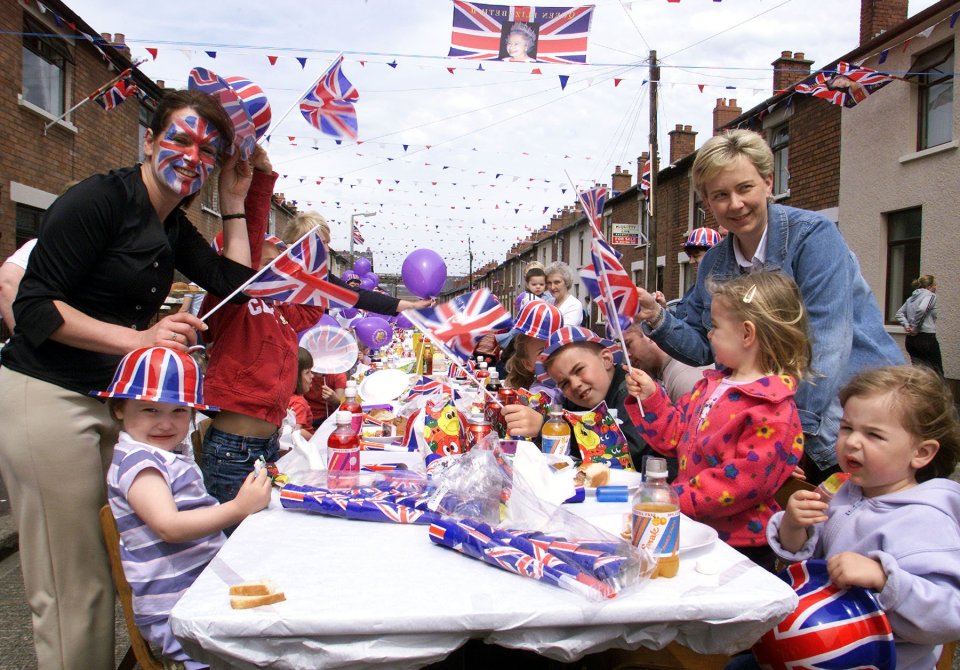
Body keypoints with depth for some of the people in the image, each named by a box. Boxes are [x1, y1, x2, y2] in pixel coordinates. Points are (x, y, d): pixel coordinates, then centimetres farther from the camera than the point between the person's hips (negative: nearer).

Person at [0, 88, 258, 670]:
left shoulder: (175, 228, 13)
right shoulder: (99, 199, -12)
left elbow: (236, 283, 9)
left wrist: (234, 206, 9)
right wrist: (137, 338, -26)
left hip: (110, 400, 8)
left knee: (108, 572, 13)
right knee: (72, 589, -2)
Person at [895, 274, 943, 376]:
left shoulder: (912, 297, 15)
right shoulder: (930, 295, -7)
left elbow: (899, 313, 16)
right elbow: (921, 309, -24)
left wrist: (906, 325, 3)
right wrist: (916, 327, -14)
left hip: (910, 339, 7)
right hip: (926, 338, -7)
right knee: (937, 371, 3)